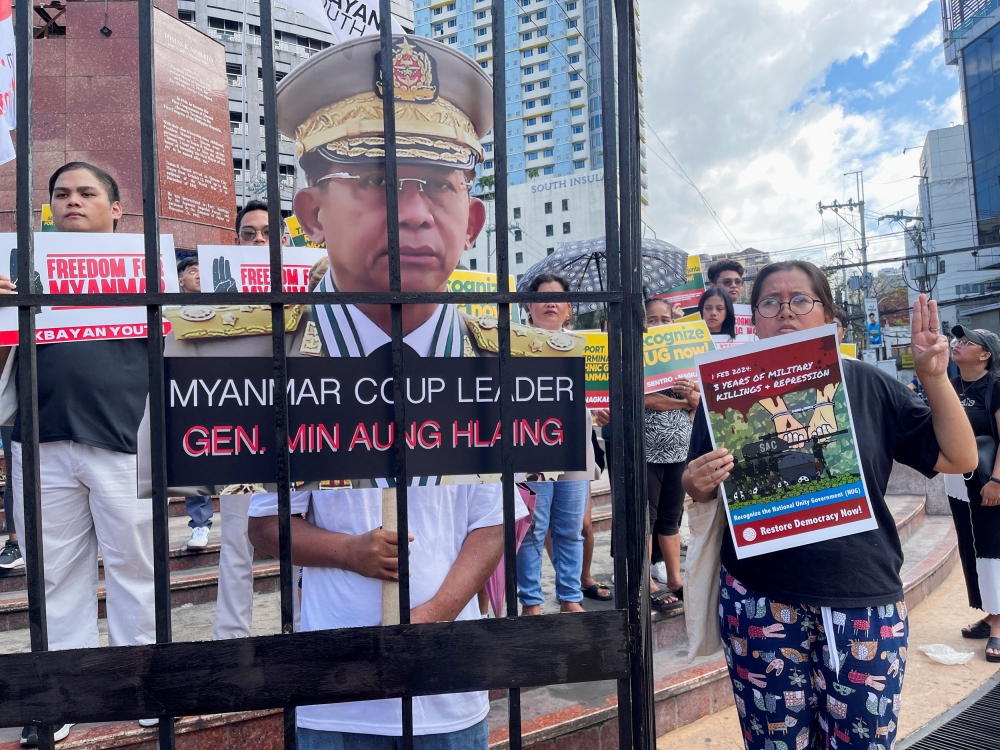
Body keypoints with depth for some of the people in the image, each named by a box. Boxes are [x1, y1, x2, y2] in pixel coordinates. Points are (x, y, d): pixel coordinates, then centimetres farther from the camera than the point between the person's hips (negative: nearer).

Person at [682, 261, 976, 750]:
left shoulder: (868, 385, 4)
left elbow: (959, 459, 4)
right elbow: (701, 493, 5)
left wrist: (935, 378, -8)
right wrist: (695, 483, -18)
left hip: (866, 601, 1)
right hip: (761, 601, -1)